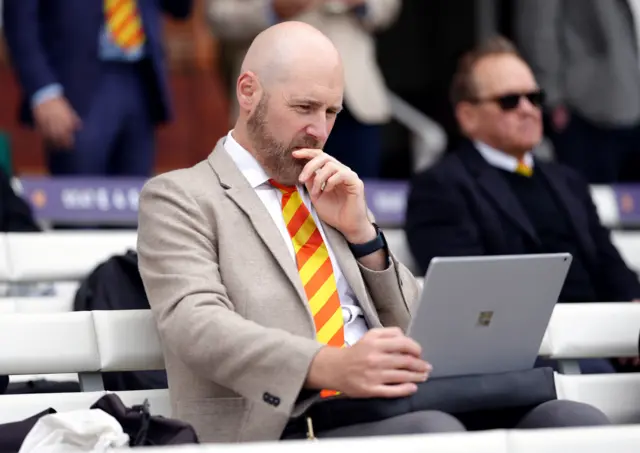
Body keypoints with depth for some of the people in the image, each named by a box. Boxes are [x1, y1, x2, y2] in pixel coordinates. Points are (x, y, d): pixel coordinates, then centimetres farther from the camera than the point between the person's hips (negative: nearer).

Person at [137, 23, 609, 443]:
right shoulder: (178, 198, 8)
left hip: (393, 410, 6)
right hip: (287, 426, -6)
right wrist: (330, 367, -28)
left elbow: (409, 331, 25)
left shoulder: (328, 196, 27)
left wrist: (361, 231, 7)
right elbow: (197, 325, -11)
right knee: (434, 432, -38)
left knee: (574, 420, -21)